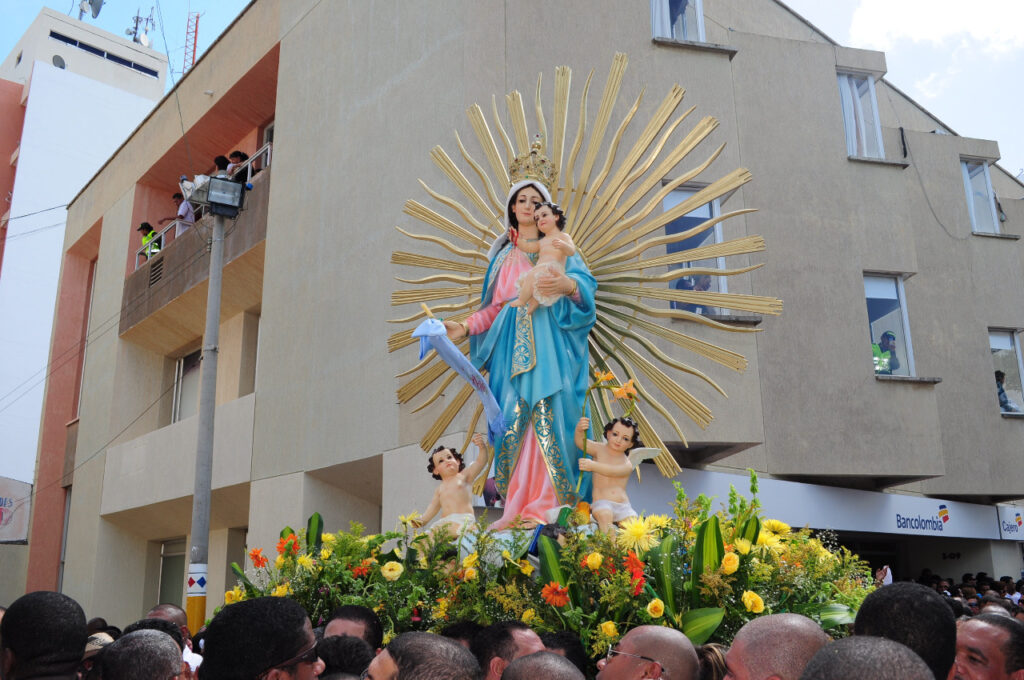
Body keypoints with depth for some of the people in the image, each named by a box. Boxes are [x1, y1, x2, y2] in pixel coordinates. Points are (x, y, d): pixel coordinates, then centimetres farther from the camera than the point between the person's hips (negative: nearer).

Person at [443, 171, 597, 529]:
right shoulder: (504, 255, 22)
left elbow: (585, 281, -5)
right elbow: (495, 307, 19)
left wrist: (566, 284, -27)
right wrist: (465, 327, 4)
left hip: (549, 341, -3)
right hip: (512, 344, 3)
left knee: (546, 417, -13)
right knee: (514, 420, -5)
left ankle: (545, 505, -12)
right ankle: (518, 507, -4)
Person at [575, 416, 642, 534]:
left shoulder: (627, 464, 5)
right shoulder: (600, 450, 6)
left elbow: (613, 471, -18)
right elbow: (582, 443, -14)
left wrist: (593, 466, -37)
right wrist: (579, 430, -37)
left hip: (623, 506, 2)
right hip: (602, 502, -2)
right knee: (604, 515, -33)